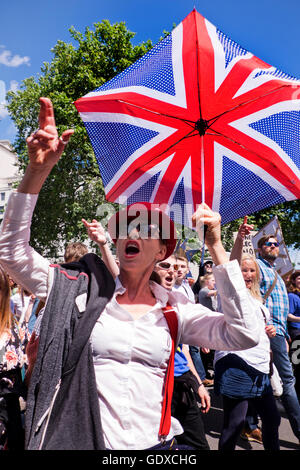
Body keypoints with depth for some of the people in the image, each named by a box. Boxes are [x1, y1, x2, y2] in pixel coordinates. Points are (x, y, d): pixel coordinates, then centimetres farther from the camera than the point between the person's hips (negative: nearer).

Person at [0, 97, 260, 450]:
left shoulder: (176, 310, -3)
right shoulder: (81, 288, -6)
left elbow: (243, 335, -14)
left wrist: (216, 248, -17)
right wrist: (37, 171, -24)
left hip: (154, 442, 2)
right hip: (79, 441, -1)